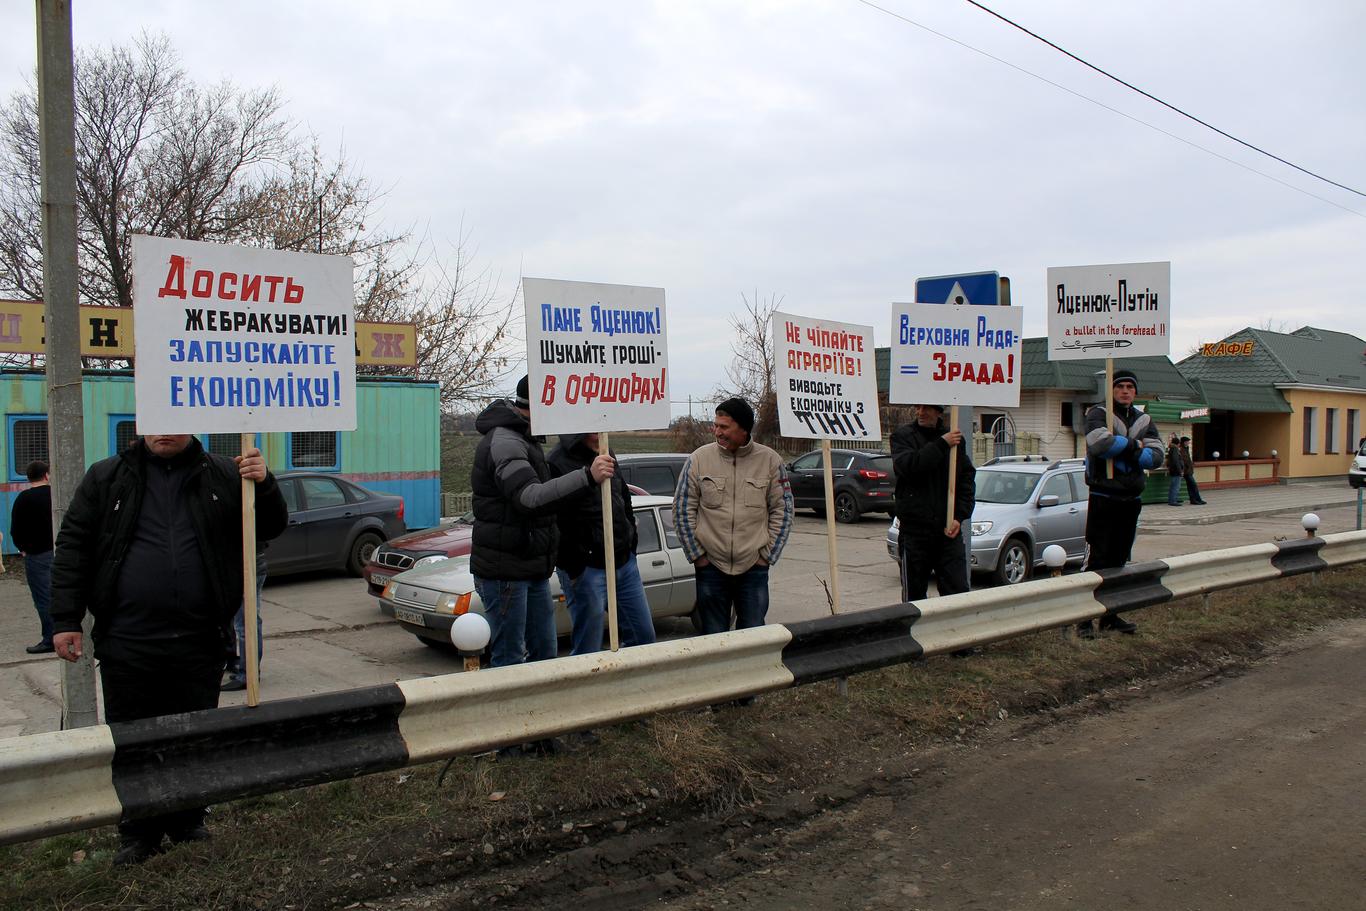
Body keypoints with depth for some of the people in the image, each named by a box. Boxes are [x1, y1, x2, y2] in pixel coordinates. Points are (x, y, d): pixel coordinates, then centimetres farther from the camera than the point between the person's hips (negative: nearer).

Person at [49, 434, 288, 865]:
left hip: (200, 644, 0)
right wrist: (66, 620, -2)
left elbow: (271, 527, 6)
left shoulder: (224, 475, 5)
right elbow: (73, 547, 5)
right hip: (126, 644, 0)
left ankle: (188, 825, 30)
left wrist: (264, 485, -15)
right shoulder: (106, 477, 5)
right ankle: (138, 834, 26)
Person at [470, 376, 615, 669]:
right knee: (509, 659, -3)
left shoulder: (524, 439, 15)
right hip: (505, 570, -10)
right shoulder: (503, 441, -20)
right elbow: (530, 497, -35)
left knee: (544, 652, 15)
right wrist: (587, 476, -44)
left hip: (533, 568, 10)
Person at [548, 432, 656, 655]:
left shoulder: (607, 455, 12)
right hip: (586, 570, -8)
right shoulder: (559, 463, -14)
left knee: (644, 636, 12)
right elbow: (557, 525, -18)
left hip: (625, 563, 8)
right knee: (587, 651, 0)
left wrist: (631, 542, 14)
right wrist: (574, 569, -17)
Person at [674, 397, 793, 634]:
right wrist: (697, 555, -2)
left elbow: (782, 511, 3)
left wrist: (768, 555, -1)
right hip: (710, 566, 0)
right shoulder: (699, 458, -3)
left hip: (754, 568, 0)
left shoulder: (770, 460, -2)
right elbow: (683, 509, 1)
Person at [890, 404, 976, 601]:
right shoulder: (902, 435, 1)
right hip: (915, 529, -2)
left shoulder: (954, 438, 10)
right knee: (914, 593, 7)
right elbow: (907, 465, -19)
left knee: (958, 591, -2)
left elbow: (967, 479, 9)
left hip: (949, 529, 2)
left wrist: (960, 516, -3)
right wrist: (942, 444, -18)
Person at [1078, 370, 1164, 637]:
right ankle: (1084, 617, -3)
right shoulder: (1098, 413, -4)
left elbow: (1157, 455, 0)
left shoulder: (1143, 419, 14)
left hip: (1131, 499, 6)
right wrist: (1135, 446, -11)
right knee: (1097, 559, -7)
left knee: (1119, 560, 11)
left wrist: (1121, 451, -15)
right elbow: (1100, 443, -25)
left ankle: (1111, 615, 20)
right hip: (1104, 498, -6)